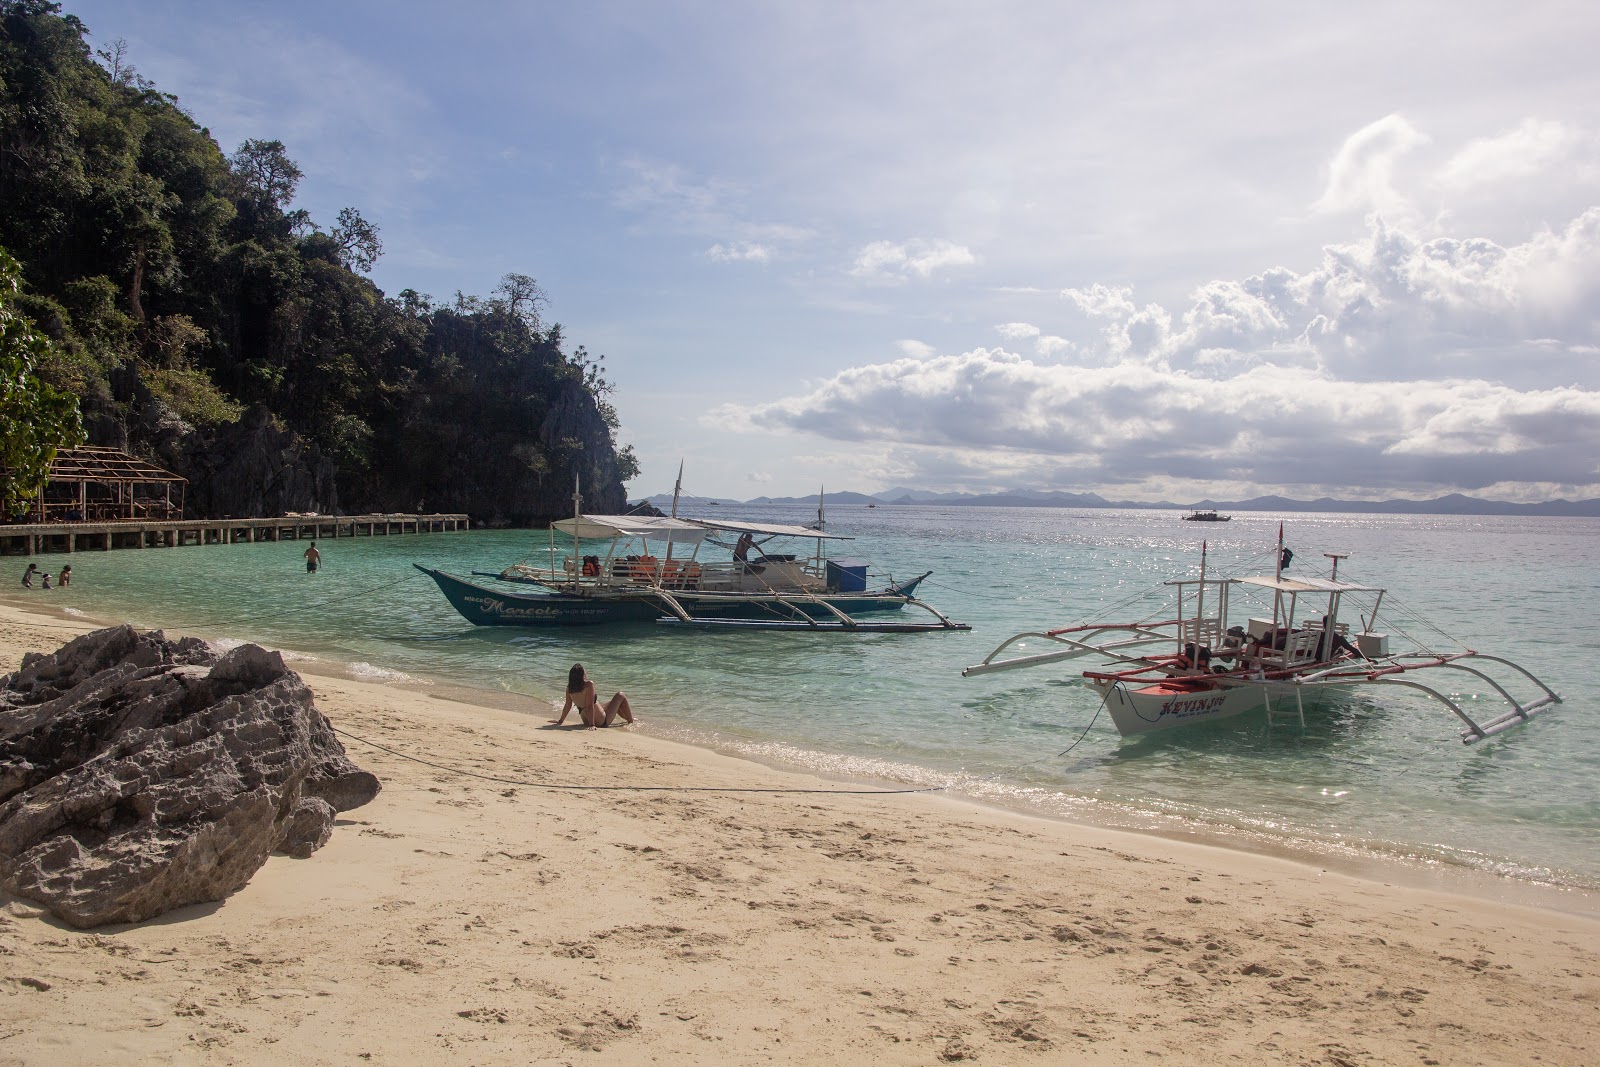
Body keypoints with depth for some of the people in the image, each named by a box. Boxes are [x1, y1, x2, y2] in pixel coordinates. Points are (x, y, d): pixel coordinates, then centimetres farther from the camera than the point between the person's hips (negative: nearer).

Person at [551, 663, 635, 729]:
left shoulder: (569, 688, -8)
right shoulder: (589, 685, -26)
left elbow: (568, 705, -2)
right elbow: (590, 706, -27)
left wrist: (560, 721, 10)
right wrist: (592, 724, -24)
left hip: (586, 721, 7)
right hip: (602, 721, -7)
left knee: (612, 702, 32)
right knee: (620, 696, 13)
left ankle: (627, 718, 53)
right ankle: (631, 722, 26)